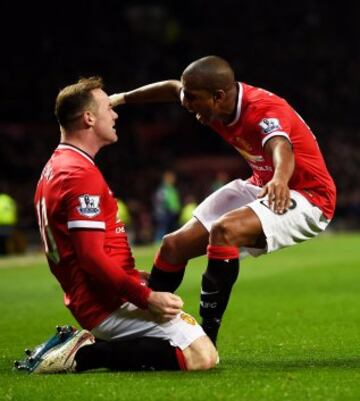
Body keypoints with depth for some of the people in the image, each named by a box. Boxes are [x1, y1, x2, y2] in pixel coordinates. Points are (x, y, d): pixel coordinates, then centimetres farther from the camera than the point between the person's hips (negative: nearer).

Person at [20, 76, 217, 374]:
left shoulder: (55, 168, 16)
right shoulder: (81, 174, -17)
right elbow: (91, 256, -23)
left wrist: (139, 282, 18)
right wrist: (147, 298, -21)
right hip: (111, 304, -10)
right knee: (202, 356, -16)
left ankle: (87, 344, 8)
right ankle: (85, 355, -14)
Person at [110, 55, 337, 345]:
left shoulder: (266, 111, -30)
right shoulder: (219, 104, -7)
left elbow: (281, 148, -53)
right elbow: (173, 88, 16)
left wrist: (280, 180, -74)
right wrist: (124, 98, 20)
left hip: (306, 198, -9)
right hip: (260, 186, 9)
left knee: (223, 231, -34)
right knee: (175, 246, 2)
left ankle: (205, 341, -28)